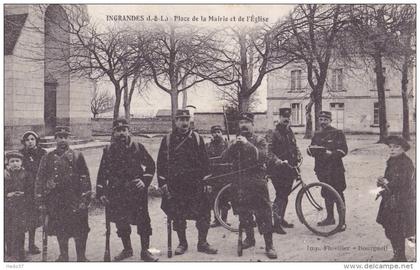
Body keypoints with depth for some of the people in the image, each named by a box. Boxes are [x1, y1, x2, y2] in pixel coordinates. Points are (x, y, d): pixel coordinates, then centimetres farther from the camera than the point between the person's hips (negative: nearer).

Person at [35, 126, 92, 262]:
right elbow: (40, 180, 8)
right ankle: (63, 256, 29)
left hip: (76, 202, -2)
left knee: (80, 232, 2)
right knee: (60, 232, 12)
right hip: (56, 203, 2)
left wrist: (85, 199, -7)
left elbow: (85, 178, -1)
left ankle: (81, 258, 16)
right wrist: (41, 201, 3)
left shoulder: (77, 156, 1)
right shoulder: (47, 158, 6)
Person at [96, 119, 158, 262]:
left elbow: (150, 165, 6)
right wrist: (101, 193, 3)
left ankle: (145, 251, 12)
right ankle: (127, 249, 29)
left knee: (143, 221, -1)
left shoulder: (138, 147, 0)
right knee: (121, 222, 11)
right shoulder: (108, 150, 5)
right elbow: (102, 173, 8)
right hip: (116, 193, 2)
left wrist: (145, 180, -7)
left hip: (137, 190, -2)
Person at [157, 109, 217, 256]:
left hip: (196, 185, 0)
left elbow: (205, 162, 6)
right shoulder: (167, 139, 4)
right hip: (174, 186, 0)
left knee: (203, 215, 1)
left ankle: (202, 243, 16)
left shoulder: (197, 138, 5)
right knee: (178, 216, 7)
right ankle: (182, 243, 24)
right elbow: (161, 163, 5)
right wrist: (163, 183, -1)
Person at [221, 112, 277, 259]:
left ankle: (269, 246, 1)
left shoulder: (260, 141, 5)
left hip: (257, 182, -4)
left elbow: (263, 156, -15)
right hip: (239, 183, 4)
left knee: (263, 214, -6)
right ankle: (249, 238, 31)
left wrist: (248, 144, -22)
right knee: (243, 213, 11)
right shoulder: (235, 141, 14)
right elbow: (224, 158, 1)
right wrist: (233, 145, -15)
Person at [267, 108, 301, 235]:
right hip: (277, 169, -7)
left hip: (289, 168, 7)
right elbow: (269, 151, -14)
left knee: (285, 195, 14)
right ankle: (276, 223, -3)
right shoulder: (274, 133, -9)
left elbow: (294, 147, 22)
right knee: (281, 195, -9)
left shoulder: (290, 132, 14)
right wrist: (278, 161, -29)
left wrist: (298, 155, 2)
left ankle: (281, 219, 28)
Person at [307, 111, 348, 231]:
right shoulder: (317, 135, 14)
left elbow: (343, 150, -10)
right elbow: (310, 151, 12)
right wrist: (312, 149, -11)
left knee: (338, 194, -3)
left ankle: (342, 221, 4)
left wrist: (331, 153, -24)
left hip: (335, 169, -5)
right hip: (322, 169, 5)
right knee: (327, 194, 15)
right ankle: (330, 218, 28)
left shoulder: (338, 133, -2)